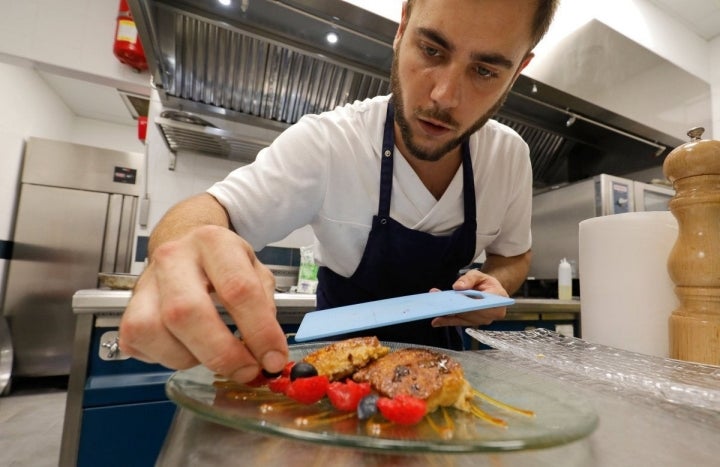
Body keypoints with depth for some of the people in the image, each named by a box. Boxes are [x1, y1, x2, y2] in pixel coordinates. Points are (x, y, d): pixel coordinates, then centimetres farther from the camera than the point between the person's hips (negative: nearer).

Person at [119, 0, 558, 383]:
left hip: (437, 349, 3)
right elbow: (213, 209, -21)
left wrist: (496, 284, -18)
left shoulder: (510, 155, -10)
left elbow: (514, 255, 5)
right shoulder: (326, 143, -21)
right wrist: (185, 248, -44)